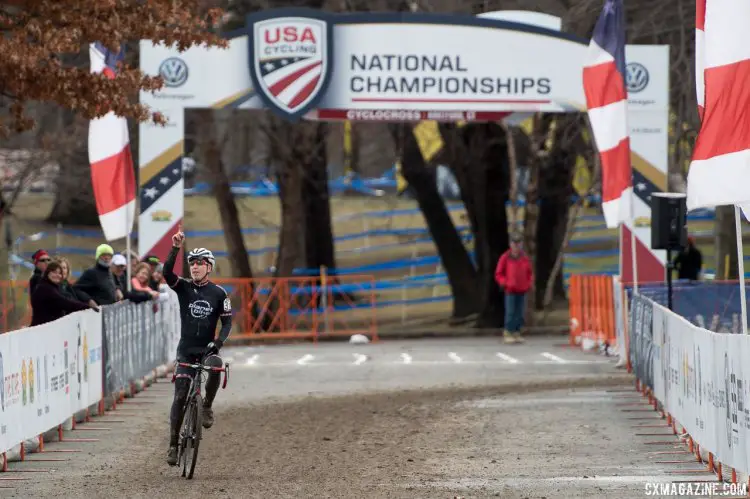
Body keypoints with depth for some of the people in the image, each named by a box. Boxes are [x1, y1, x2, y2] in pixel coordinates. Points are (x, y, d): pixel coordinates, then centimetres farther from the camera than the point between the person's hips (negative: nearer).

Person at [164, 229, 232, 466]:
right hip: (186, 349, 1)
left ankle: (207, 406, -11)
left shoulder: (218, 293, 0)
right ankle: (173, 444, 0)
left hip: (207, 348, -1)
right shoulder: (183, 287, 0)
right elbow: (167, 272, -18)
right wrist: (175, 248, -29)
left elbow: (227, 321, 3)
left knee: (215, 366, -36)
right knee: (180, 396, -7)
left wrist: (218, 341, -15)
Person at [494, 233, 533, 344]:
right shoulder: (505, 258, 0)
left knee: (520, 313, 4)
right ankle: (508, 334, -3)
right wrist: (504, 283, -11)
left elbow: (529, 273, 20)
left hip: (522, 290, 4)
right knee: (510, 312, -8)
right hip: (510, 290, -4)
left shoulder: (525, 258, 10)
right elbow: (498, 274, 3)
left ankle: (517, 333, 10)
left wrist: (528, 284, 5)